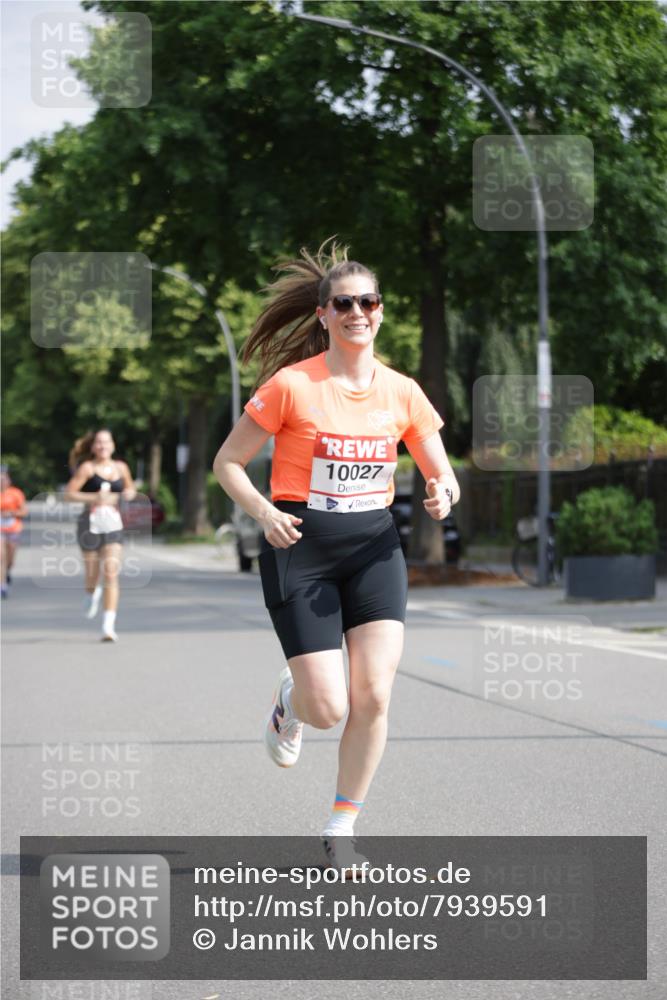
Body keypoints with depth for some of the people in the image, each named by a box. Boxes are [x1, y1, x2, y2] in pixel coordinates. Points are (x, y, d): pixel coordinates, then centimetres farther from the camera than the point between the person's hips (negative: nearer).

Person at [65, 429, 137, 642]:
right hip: (90, 522, -2)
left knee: (111, 572, -13)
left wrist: (130, 493, 2)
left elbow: (130, 489, 26)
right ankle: (92, 594, 46)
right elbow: (69, 493, -7)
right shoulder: (87, 468, -2)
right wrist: (94, 498, -19)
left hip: (113, 523, 2)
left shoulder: (121, 468, 10)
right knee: (92, 574, 7)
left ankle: (109, 625, -15)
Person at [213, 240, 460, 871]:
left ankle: (341, 831, 7)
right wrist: (264, 512, -20)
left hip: (374, 548, 3)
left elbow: (442, 475, 11)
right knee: (330, 710, -9)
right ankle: (289, 701, 31)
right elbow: (227, 462, -3)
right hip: (301, 547, -3)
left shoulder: (402, 392, 3)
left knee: (374, 696, -11)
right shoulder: (291, 386, -8)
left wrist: (442, 494, -13)